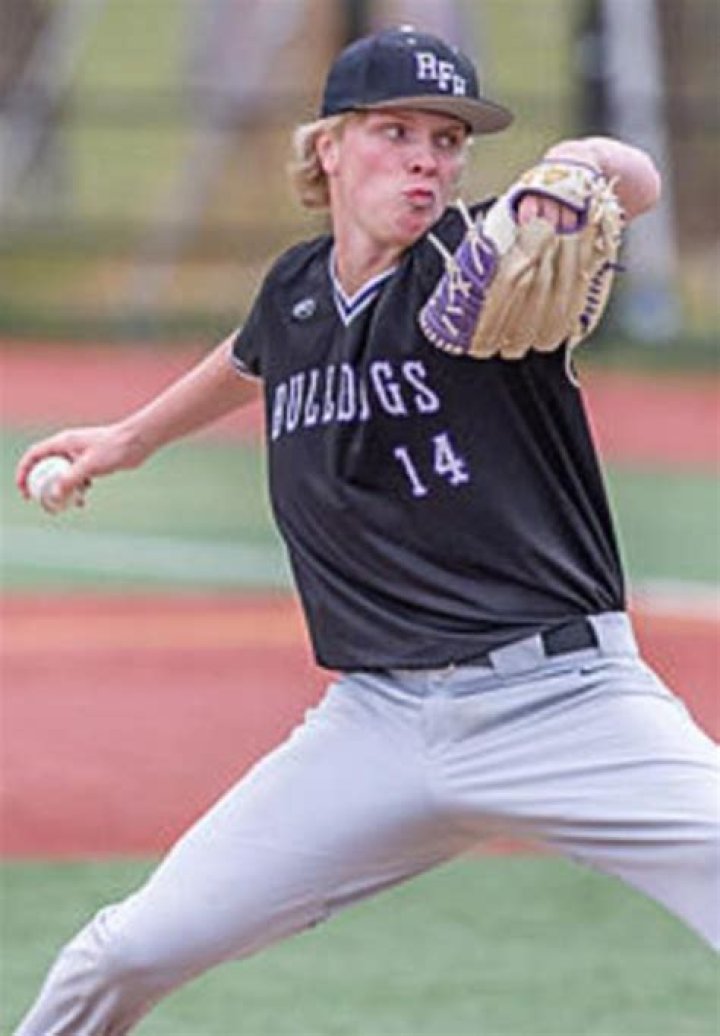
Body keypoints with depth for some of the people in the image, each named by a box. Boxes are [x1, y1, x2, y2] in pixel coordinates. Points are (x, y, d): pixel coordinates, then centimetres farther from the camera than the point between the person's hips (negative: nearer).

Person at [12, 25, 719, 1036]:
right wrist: (132, 438, 45)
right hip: (379, 722, 4)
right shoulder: (295, 293, 8)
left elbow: (635, 180, -30)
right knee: (130, 953, 1)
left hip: (566, 702, -4)